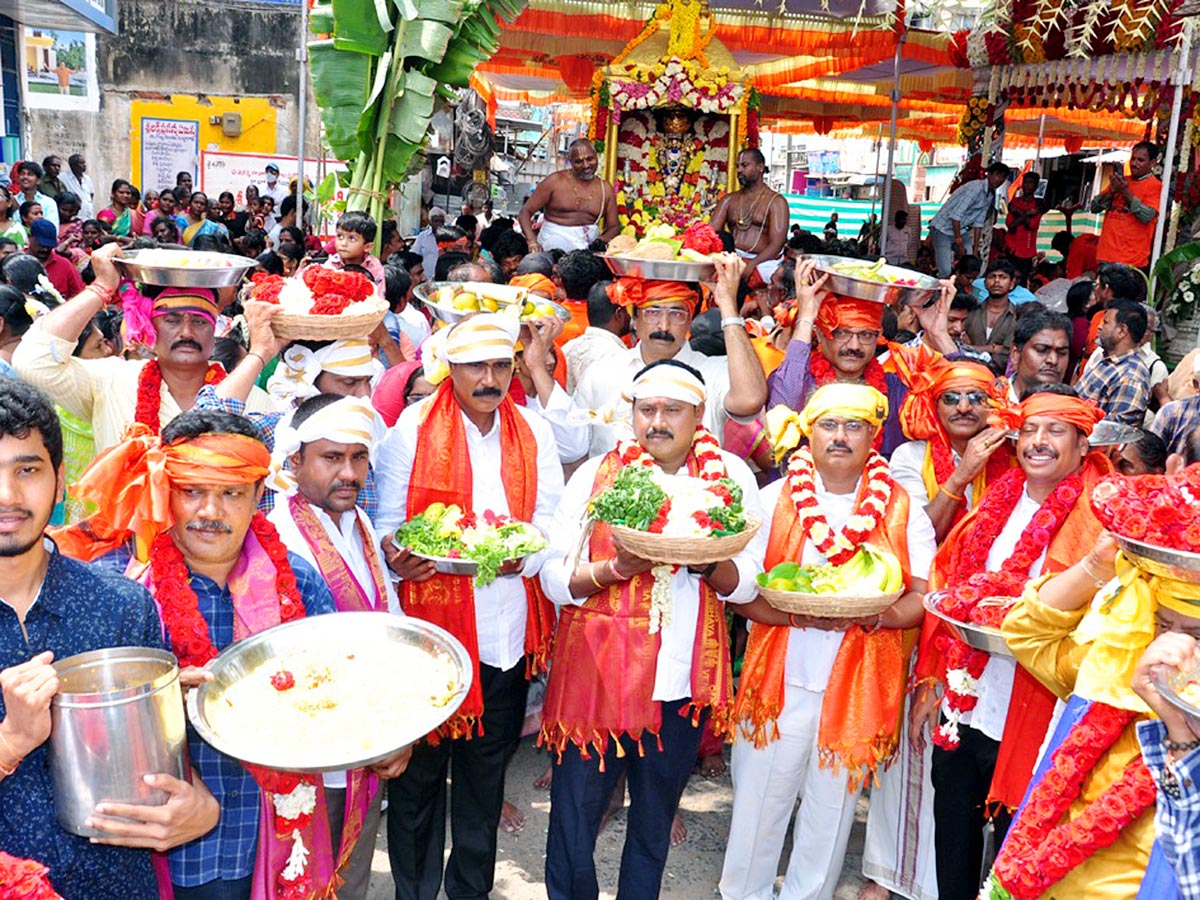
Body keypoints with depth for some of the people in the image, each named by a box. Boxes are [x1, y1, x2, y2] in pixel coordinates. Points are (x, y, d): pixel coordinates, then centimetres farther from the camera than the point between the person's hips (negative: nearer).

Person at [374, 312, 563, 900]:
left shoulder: (533, 433, 5)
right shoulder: (413, 428, -4)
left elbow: (551, 519, 4)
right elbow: (387, 523, -2)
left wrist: (522, 553, -17)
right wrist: (398, 558, -23)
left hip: (507, 626, 3)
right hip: (429, 620, -3)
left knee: (486, 769, 16)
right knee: (420, 767, 7)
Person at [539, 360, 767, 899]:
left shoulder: (731, 477, 4)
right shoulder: (596, 475, 0)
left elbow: (746, 584, 1)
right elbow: (554, 580, -3)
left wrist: (707, 561, -19)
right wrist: (616, 569, -20)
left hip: (683, 682, 2)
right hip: (595, 673, -1)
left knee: (654, 832, 17)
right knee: (572, 831, 2)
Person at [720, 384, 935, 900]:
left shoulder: (903, 510, 4)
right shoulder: (774, 499, 2)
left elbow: (923, 596, 0)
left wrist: (873, 615, -19)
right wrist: (798, 614, -20)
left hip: (858, 687, 1)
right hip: (780, 680, 0)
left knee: (831, 812, 13)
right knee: (757, 806, 9)